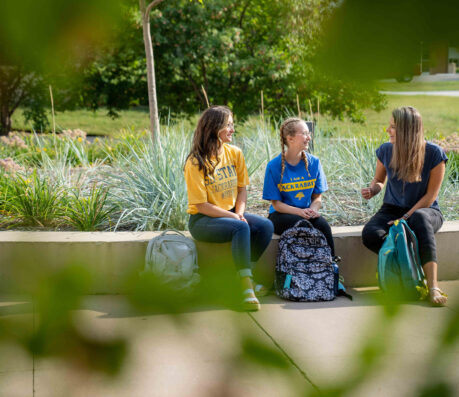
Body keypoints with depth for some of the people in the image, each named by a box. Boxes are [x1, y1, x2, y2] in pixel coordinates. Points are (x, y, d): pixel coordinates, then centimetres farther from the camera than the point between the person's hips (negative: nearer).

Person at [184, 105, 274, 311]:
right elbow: (201, 205, -15)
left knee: (266, 225, -20)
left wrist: (240, 212, -9)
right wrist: (232, 216, -20)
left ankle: (244, 277, -10)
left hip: (231, 213, 6)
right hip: (203, 220, -6)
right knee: (241, 227, -34)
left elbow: (242, 188, 11)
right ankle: (247, 288, -32)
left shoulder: (234, 153, 3)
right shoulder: (196, 163, -15)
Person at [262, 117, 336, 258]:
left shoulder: (314, 162, 4)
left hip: (307, 212, 3)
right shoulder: (274, 166, -7)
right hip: (281, 214, -3)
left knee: (323, 225, -29)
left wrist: (313, 209, -16)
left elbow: (317, 196, 7)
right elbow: (276, 204, -6)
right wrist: (300, 212, -22)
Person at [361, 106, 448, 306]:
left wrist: (405, 218, -21)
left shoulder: (434, 154, -13)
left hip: (426, 210, -3)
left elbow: (430, 196, -11)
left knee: (419, 218, -43)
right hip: (393, 208, 3)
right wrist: (372, 190, -10)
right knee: (370, 235, -31)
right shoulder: (385, 151, -3)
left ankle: (433, 286, -44)